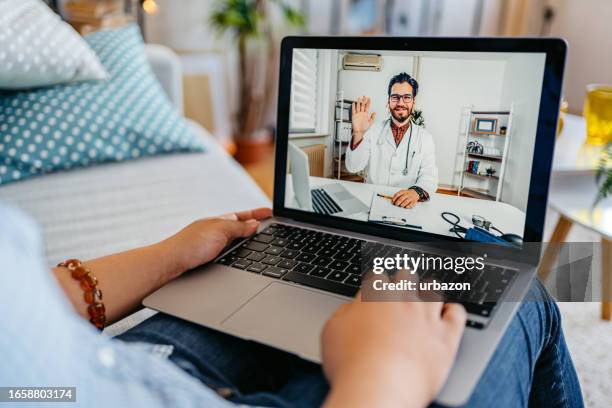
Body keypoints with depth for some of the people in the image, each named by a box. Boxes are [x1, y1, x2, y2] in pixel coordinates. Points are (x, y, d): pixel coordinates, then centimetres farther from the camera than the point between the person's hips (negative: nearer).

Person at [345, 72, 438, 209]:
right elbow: (353, 167, -2)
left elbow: (429, 176, -4)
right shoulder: (373, 129, 6)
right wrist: (358, 134, -18)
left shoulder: (425, 137, 6)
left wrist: (416, 192, -27)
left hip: (406, 205, 1)